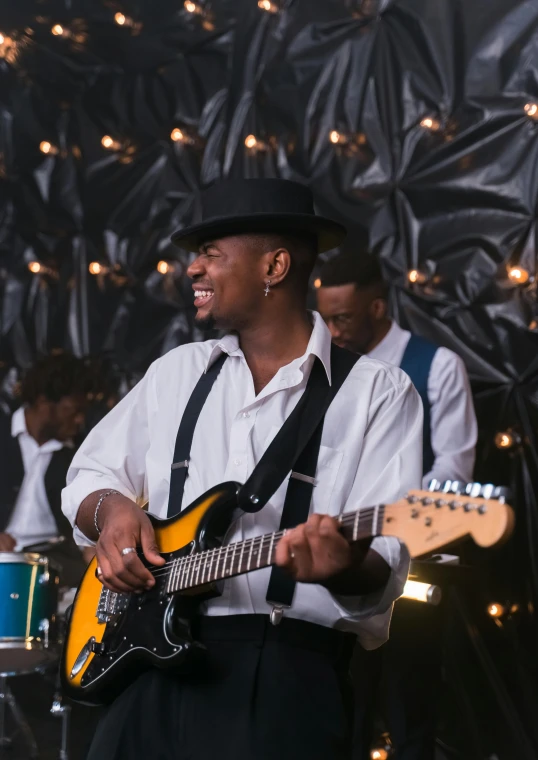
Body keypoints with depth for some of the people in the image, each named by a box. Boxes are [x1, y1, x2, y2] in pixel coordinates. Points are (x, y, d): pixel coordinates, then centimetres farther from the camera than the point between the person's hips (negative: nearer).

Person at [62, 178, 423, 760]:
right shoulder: (177, 372, 16)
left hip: (288, 674, -4)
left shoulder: (375, 393, -1)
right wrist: (112, 509, -1)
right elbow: (90, 473, 22)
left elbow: (383, 565, -9)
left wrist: (347, 567, -32)